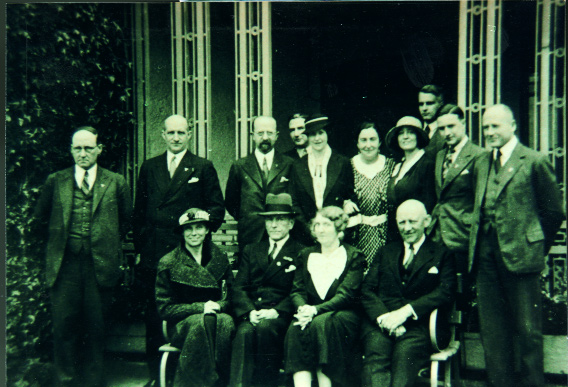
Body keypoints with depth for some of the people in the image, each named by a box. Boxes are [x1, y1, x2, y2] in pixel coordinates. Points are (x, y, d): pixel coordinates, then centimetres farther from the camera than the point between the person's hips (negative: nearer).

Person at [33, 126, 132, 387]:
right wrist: (59, 240, 11)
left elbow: (126, 220, 13)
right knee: (64, 325, 4)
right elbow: (40, 218, 18)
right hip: (64, 265, 1)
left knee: (95, 327, 8)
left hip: (100, 265, 0)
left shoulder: (115, 182, 5)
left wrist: (109, 244, 8)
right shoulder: (55, 181, 8)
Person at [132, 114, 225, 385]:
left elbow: (217, 209, 5)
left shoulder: (203, 168, 6)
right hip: (152, 252, 3)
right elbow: (139, 211, 15)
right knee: (153, 314, 8)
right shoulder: (149, 168, 15)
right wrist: (139, 248, 9)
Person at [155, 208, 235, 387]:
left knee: (226, 321, -34)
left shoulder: (221, 259, 10)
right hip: (182, 324, -2)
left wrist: (217, 305, -13)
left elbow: (231, 298, 12)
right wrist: (201, 308, -15)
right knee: (201, 321, -37)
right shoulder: (168, 263, 2)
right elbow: (164, 308, -1)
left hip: (217, 317, 2)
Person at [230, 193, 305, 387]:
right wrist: (250, 311, -8)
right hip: (251, 314, 3)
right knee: (245, 332, -29)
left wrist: (276, 311, -15)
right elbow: (239, 288, 12)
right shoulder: (251, 250, 22)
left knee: (265, 327, -33)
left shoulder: (301, 253, 10)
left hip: (280, 315, -2)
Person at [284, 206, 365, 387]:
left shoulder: (354, 257, 3)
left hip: (343, 314, -3)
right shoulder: (305, 255, 16)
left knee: (322, 322, -35)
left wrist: (316, 310, -24)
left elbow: (346, 295, -9)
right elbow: (297, 291, 8)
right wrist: (303, 308, -16)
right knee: (296, 327, -30)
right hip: (311, 315, 3)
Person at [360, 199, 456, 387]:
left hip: (417, 324, -2)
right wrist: (383, 317, -7)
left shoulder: (442, 254, 15)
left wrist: (405, 312, -14)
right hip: (381, 322, 2)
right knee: (375, 357, -29)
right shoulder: (386, 252, 25)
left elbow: (445, 292, -1)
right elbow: (367, 290, 14)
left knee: (405, 356, -34)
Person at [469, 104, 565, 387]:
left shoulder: (534, 161, -4)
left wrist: (536, 245, 5)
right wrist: (478, 246, 12)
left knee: (528, 330, 4)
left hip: (520, 256, -5)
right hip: (486, 256, 6)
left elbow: (554, 210, 0)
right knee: (491, 331, 12)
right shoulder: (481, 164, 13)